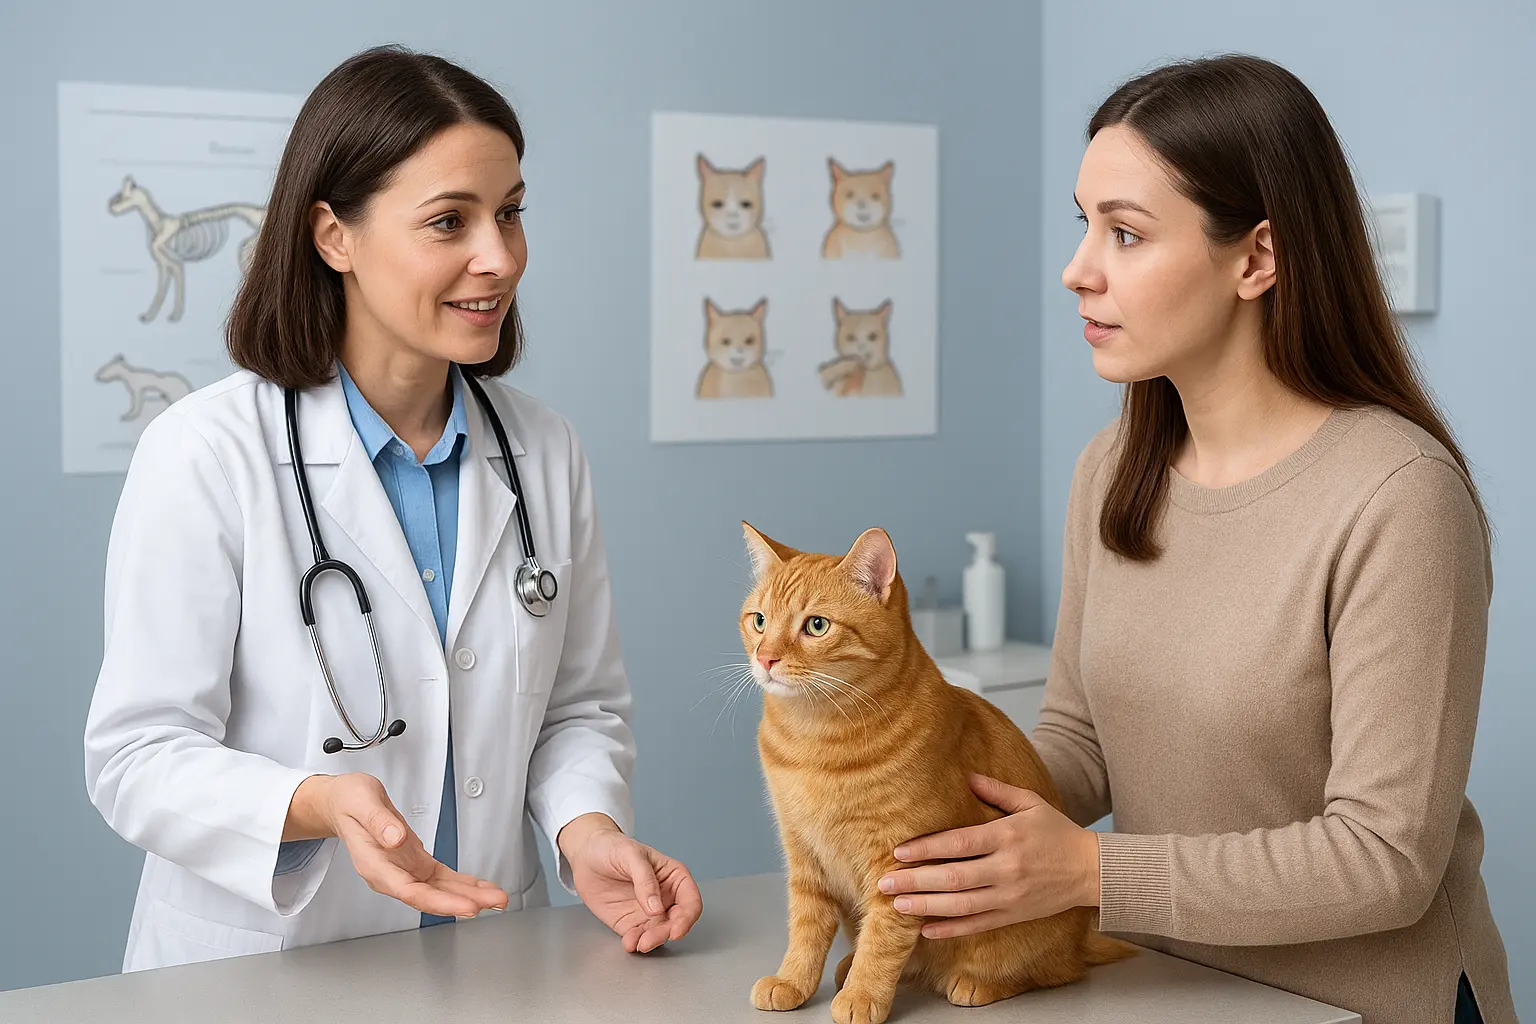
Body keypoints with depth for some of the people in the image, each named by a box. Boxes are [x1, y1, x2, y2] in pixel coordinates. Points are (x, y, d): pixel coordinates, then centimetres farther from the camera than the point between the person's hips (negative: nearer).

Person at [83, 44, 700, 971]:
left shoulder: (548, 452, 4)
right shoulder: (205, 454, -11)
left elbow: (581, 707, 10)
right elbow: (139, 755, -11)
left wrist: (588, 828, -10)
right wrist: (319, 805, -27)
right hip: (259, 979, -3)